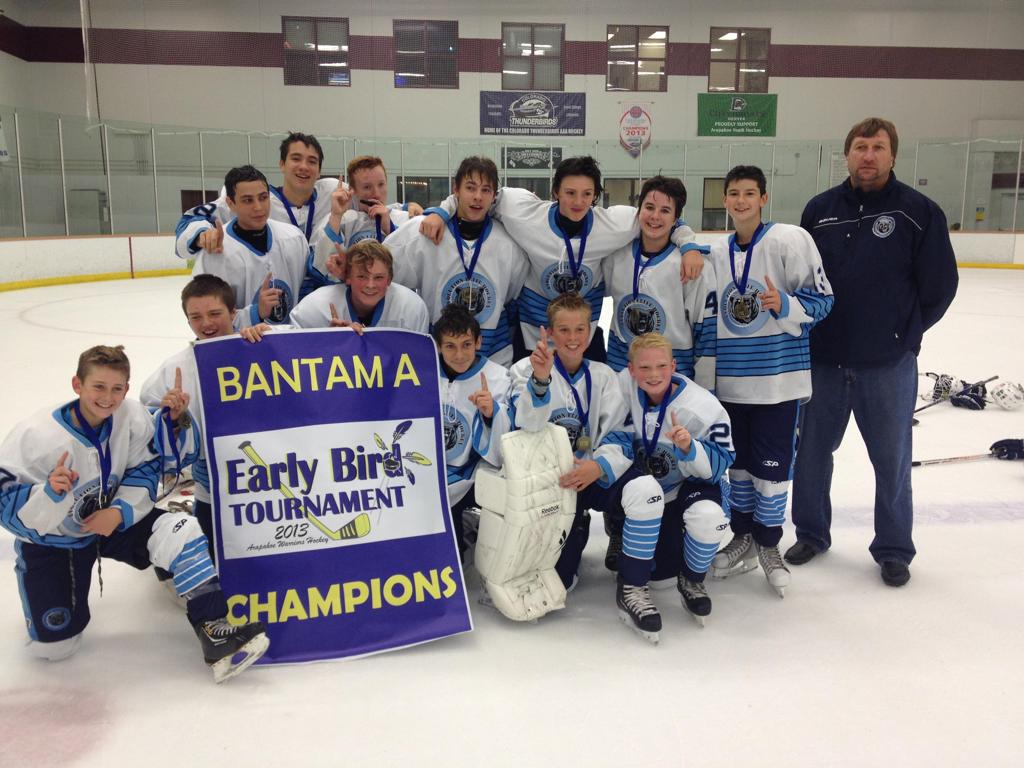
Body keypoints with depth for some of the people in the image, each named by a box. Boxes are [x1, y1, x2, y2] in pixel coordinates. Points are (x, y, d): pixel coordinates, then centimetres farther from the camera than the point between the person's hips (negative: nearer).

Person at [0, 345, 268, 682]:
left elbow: (145, 468, -7)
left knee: (181, 531, -25)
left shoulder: (132, 415, -18)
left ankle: (214, 632, -23)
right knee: (53, 646, -6)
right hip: (52, 540, -2)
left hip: (114, 518, 2)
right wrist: (49, 493, -41)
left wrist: (120, 511, -22)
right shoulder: (35, 437, -26)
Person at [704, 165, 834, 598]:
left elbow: (821, 298, -8)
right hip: (730, 380, 5)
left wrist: (784, 304, -25)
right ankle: (743, 537, 30)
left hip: (779, 378, -4)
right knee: (739, 461, 14)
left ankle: (768, 544, 22)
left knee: (772, 465, 4)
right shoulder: (715, 253, 9)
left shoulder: (790, 239, -8)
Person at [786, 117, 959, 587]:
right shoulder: (820, 209, 4)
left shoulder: (919, 211, -5)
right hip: (823, 359, 3)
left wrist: (904, 333, 0)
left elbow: (940, 284, -2)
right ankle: (811, 533, 32)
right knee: (811, 451, 12)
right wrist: (810, 326, 2)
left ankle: (894, 549, 27)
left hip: (888, 364, -2)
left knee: (891, 459, 9)